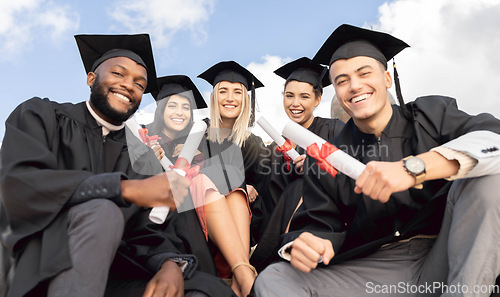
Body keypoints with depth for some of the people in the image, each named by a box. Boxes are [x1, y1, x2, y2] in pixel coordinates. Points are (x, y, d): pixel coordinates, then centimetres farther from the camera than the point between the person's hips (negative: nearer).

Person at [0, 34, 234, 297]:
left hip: (111, 270, 3)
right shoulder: (41, 115, 2)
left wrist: (171, 264, -20)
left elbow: (145, 234, 4)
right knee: (103, 211, -32)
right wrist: (125, 189, -27)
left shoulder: (139, 156, 11)